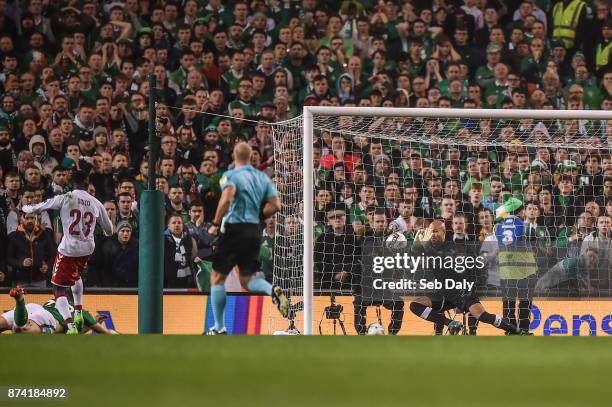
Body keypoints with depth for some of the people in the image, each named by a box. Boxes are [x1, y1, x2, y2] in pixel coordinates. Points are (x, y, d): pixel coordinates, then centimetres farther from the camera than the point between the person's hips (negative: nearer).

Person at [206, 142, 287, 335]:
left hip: (234, 230, -5)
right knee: (247, 279, 16)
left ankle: (219, 327, 7)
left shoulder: (230, 175, -6)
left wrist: (215, 224, -16)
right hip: (254, 231, 5)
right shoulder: (263, 177, 11)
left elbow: (227, 198, -24)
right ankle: (273, 290, -16)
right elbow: (275, 205, 4)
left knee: (217, 277, 7)